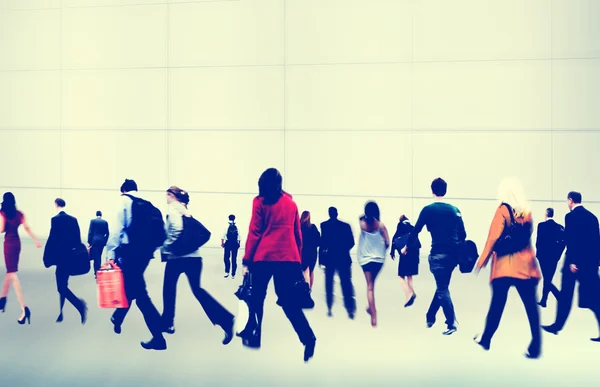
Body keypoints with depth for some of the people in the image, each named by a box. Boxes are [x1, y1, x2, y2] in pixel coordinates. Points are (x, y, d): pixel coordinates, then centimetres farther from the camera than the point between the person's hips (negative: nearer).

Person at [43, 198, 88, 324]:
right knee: (63, 285, 16)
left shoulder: (56, 219, -11)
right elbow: (78, 239, 11)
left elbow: (52, 239, -14)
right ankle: (60, 313, 20)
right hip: (72, 257, 7)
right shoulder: (73, 219, 8)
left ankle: (79, 304, -25)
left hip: (61, 257, -7)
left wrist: (47, 258, -8)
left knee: (61, 287, -5)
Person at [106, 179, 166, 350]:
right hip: (146, 251, 7)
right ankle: (117, 319, 42)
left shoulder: (125, 200, 1)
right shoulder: (148, 204, 17)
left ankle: (158, 337, -8)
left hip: (130, 251, -7)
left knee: (140, 293, -6)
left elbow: (118, 227, -11)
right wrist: (150, 248, 15)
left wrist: (111, 253, -14)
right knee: (130, 286, 25)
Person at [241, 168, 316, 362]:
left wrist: (247, 261, 3)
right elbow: (297, 234, 14)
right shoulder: (291, 203, 13)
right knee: (289, 301, 3)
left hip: (264, 257, -3)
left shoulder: (260, 202, 3)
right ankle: (308, 338, -14)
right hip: (288, 258, 3)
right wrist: (298, 260, 20)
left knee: (257, 298, 13)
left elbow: (254, 233, -1)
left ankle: (253, 336, 18)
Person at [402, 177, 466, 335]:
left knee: (442, 290, 1)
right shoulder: (455, 210, 8)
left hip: (438, 254, -5)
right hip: (453, 254, 5)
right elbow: (463, 234, 10)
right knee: (441, 287, 18)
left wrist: (406, 246, 17)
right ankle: (430, 317, 28)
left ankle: (451, 324, -6)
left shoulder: (428, 210, -4)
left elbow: (416, 230, 1)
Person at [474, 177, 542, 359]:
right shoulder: (527, 210, 7)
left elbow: (494, 236, -9)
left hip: (504, 264, -3)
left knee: (497, 304, 7)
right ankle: (535, 346, -8)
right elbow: (529, 235, 14)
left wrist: (483, 259, -3)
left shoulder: (503, 209, -6)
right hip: (525, 263, 3)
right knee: (531, 306, -2)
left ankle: (486, 339, 20)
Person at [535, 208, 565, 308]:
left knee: (547, 280, -3)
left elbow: (538, 241, -11)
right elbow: (563, 242, -1)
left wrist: (538, 253, 4)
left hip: (544, 256, -5)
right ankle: (543, 301, 20)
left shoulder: (541, 225, -9)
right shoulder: (560, 227, 4)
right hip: (554, 257, 5)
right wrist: (558, 254, 7)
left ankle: (561, 297, -21)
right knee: (548, 279, 14)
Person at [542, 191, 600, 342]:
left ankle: (557, 326, 15)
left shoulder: (571, 216, -8)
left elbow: (571, 240, -17)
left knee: (566, 296, 7)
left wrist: (572, 261, -18)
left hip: (575, 262, -6)